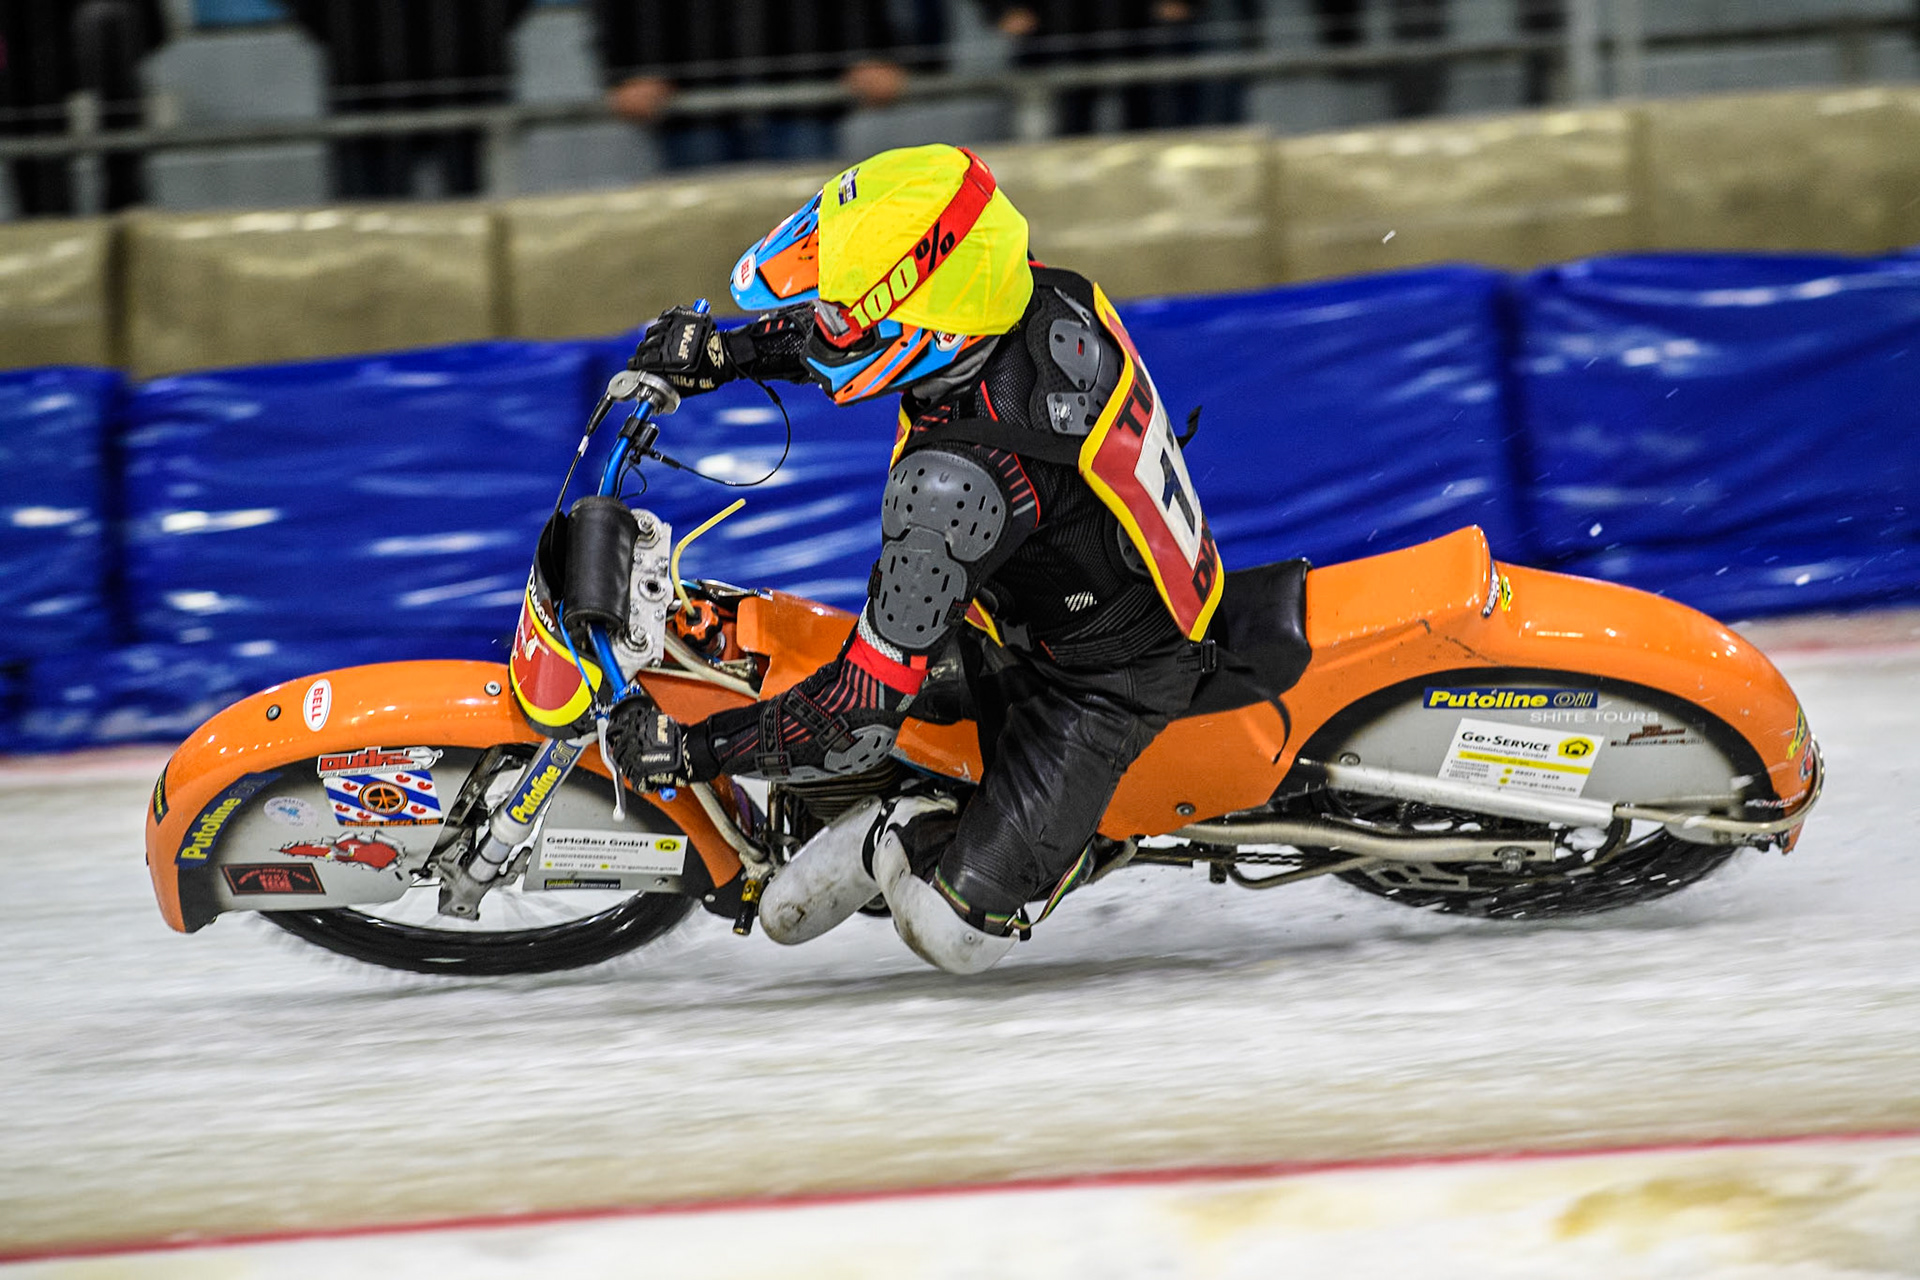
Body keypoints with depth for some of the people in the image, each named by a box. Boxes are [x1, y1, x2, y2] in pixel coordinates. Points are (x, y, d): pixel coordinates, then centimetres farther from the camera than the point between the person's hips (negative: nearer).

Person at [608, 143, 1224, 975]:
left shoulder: (956, 482, -40)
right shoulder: (1042, 298, -18)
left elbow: (861, 719, -33)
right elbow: (862, 332, 8)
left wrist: (690, 751, -22)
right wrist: (726, 351, 0)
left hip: (1104, 683, -8)